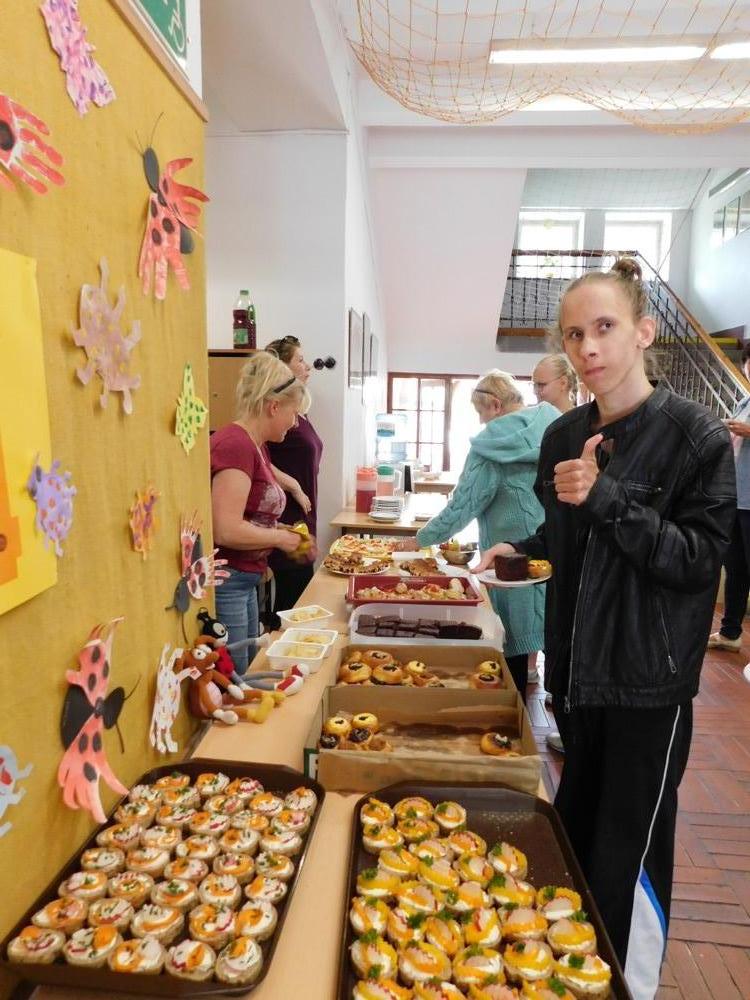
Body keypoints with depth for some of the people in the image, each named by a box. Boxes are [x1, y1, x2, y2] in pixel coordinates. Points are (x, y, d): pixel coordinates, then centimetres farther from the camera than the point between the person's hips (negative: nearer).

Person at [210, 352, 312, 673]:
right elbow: (226, 531, -26)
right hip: (225, 582, -10)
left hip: (245, 581, 10)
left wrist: (280, 532, 7)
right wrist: (279, 538, -11)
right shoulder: (236, 444, -19)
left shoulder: (255, 445, 10)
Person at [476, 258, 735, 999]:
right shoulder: (564, 437, 3)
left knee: (628, 856, 5)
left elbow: (700, 556, -17)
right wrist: (521, 550, -3)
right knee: (575, 831, 20)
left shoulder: (695, 436, -12)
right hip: (577, 668, 5)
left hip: (648, 679, -5)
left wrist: (606, 500, -26)